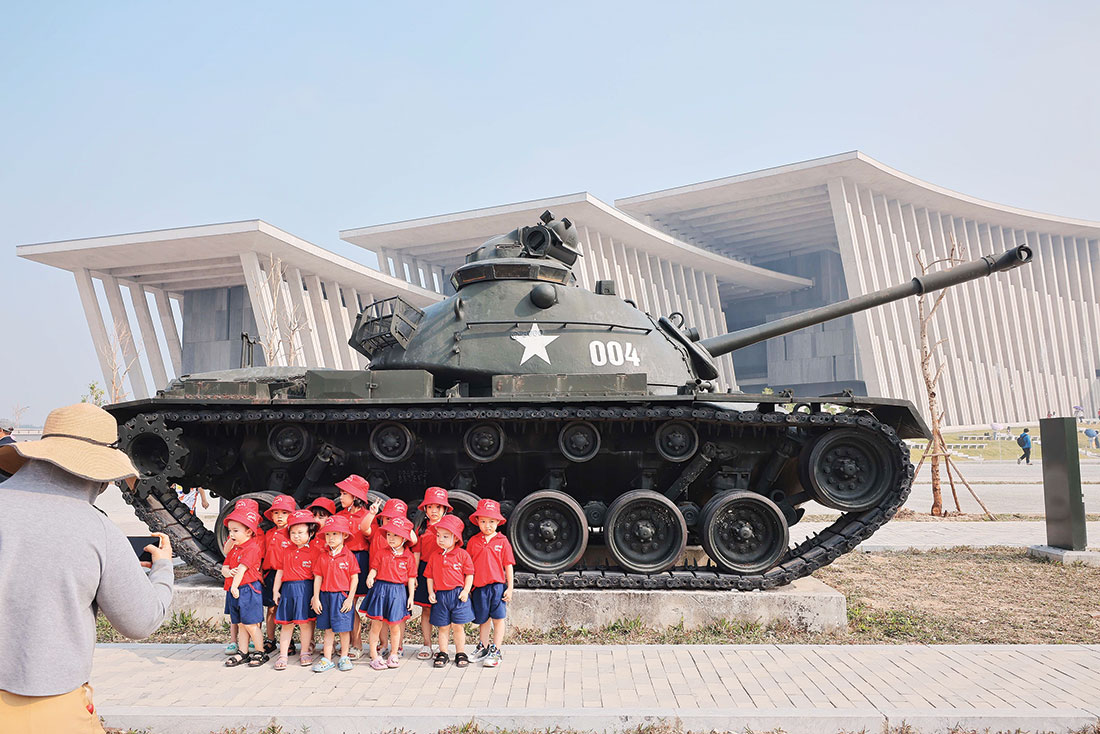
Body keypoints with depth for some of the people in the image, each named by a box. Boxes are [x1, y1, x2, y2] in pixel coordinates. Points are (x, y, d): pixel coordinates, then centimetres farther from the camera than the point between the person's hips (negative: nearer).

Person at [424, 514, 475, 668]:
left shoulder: (462, 555, -2)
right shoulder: (435, 557, 7)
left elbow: (469, 574, 0)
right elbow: (430, 576, 12)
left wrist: (466, 591, -8)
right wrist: (431, 592, 3)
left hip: (458, 595, -3)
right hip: (440, 596, 3)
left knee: (457, 626, 1)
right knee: (443, 627, 7)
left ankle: (460, 654, 14)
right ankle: (443, 654, 18)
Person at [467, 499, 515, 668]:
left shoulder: (502, 541, -2)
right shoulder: (473, 541, 4)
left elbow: (508, 566, 1)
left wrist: (510, 588, -2)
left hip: (498, 586, -2)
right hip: (479, 587, 2)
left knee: (498, 619, 0)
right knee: (483, 619, 15)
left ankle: (495, 651, 8)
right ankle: (483, 647, 32)